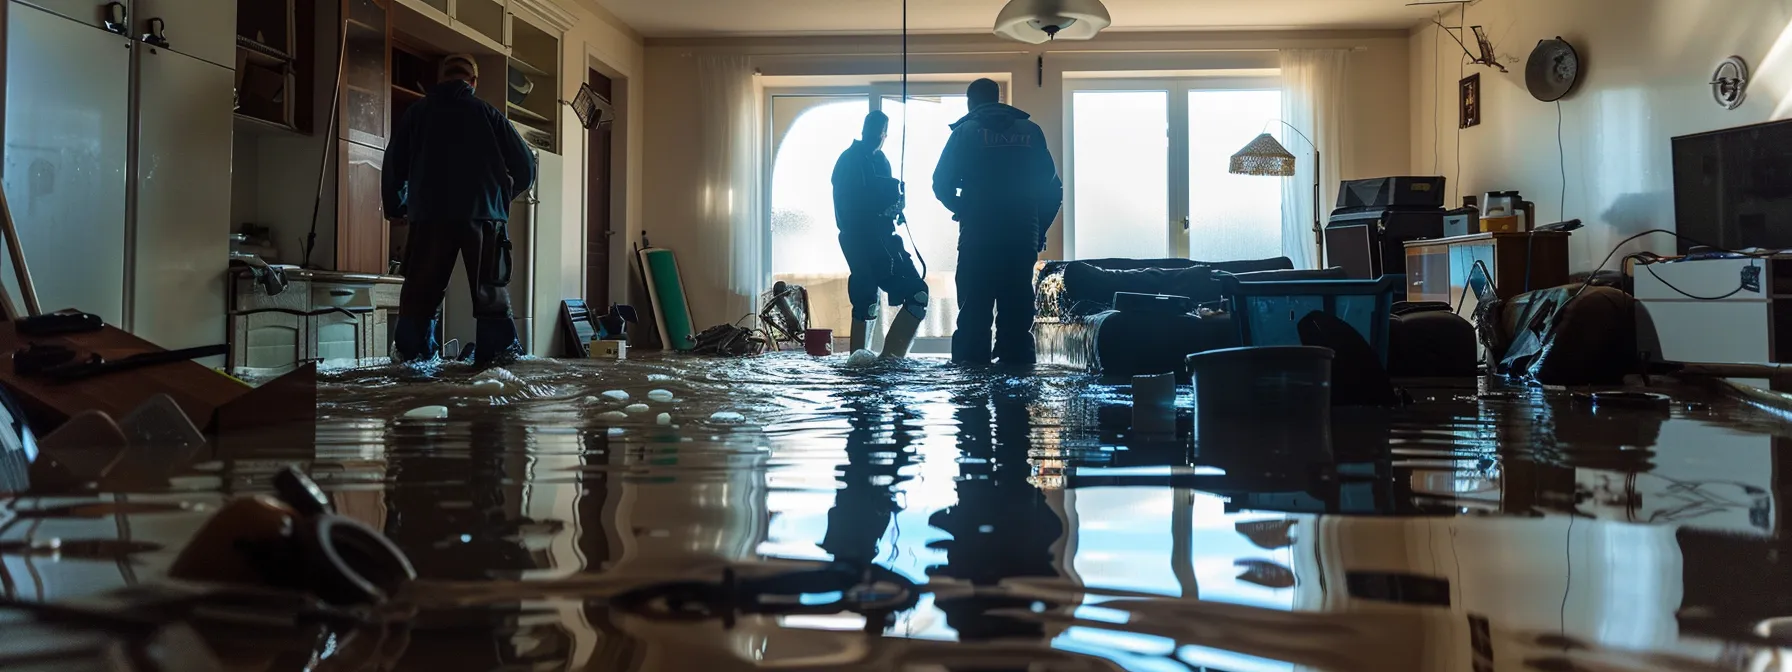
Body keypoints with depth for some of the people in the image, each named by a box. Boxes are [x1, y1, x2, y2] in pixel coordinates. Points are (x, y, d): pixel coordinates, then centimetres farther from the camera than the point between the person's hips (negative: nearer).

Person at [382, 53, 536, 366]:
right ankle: (499, 350, -1)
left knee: (421, 288, 8)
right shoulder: (487, 112, 8)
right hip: (483, 212, -1)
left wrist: (396, 208, 26)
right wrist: (503, 196, 26)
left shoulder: (418, 111, 12)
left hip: (431, 213, 1)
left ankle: (413, 352, 5)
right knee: (490, 290, 4)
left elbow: (394, 164, 12)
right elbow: (525, 165, 8)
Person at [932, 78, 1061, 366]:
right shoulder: (1031, 132, 9)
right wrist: (1038, 230, 13)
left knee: (974, 317, 2)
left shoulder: (966, 132, 1)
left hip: (978, 240, -2)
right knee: (1017, 317, 8)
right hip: (1022, 241, 2)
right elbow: (1052, 188, 6)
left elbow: (942, 184, -3)